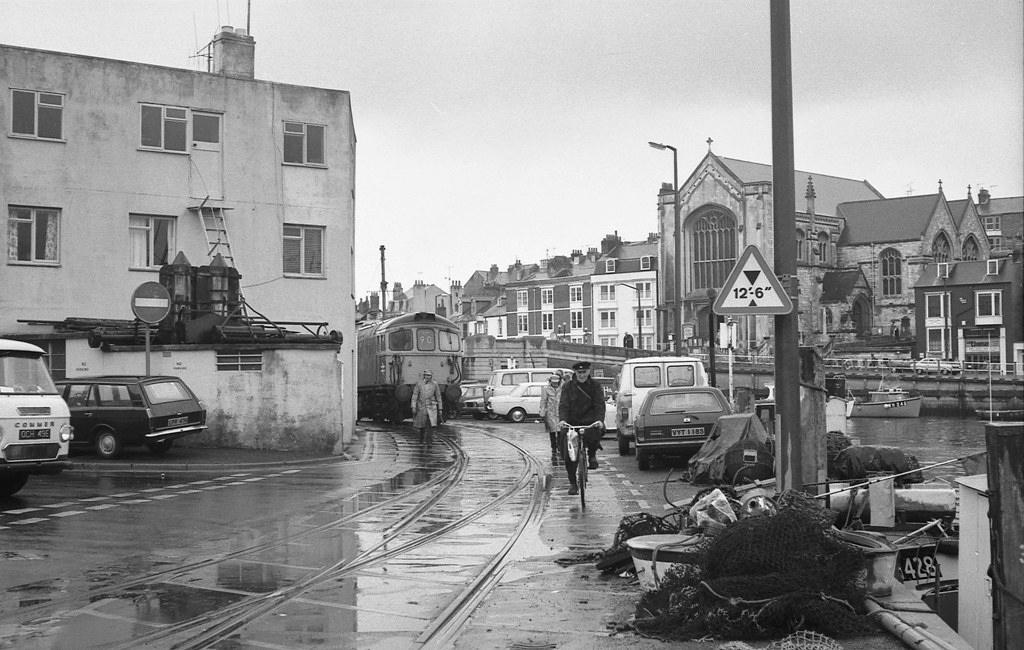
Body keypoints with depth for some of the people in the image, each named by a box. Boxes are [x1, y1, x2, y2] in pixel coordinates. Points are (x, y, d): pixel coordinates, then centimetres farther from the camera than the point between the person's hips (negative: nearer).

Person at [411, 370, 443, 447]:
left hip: (431, 407, -1)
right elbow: (415, 395, -4)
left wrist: (440, 409, 6)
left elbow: (438, 397, 5)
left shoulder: (435, 384, -1)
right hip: (421, 407, 1)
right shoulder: (419, 383, -3)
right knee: (422, 426, 13)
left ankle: (429, 442, -16)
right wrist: (413, 407, -12)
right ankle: (421, 439, 40)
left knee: (431, 424, -17)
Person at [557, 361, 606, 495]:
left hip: (589, 422, -1)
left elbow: (600, 405, -7)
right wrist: (562, 420, -26)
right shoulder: (568, 386, 3)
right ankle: (572, 483, 7)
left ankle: (592, 454, -1)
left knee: (593, 434, -34)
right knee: (569, 455, -8)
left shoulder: (595, 386, 4)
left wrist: (599, 420, -26)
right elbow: (563, 405, -7)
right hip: (571, 423, 1)